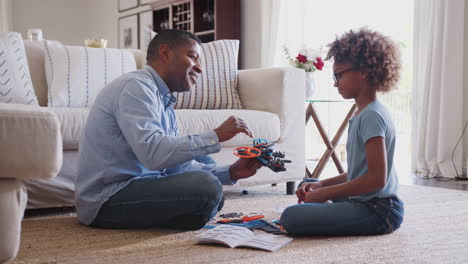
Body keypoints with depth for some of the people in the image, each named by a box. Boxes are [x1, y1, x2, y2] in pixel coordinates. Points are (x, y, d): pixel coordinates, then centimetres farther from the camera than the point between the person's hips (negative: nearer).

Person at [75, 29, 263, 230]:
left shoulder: (164, 102, 15)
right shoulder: (136, 86, -15)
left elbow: (179, 165, 9)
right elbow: (154, 153, -31)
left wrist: (231, 172, -4)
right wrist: (215, 137, -23)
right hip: (105, 200, -10)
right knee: (207, 187, -24)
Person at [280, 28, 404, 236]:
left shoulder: (371, 116, -17)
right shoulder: (363, 114, 14)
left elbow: (377, 178, -23)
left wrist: (324, 193, -17)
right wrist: (321, 185, 6)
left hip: (379, 211, -10)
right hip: (363, 201, 10)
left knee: (291, 218, -24)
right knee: (307, 186, 31)